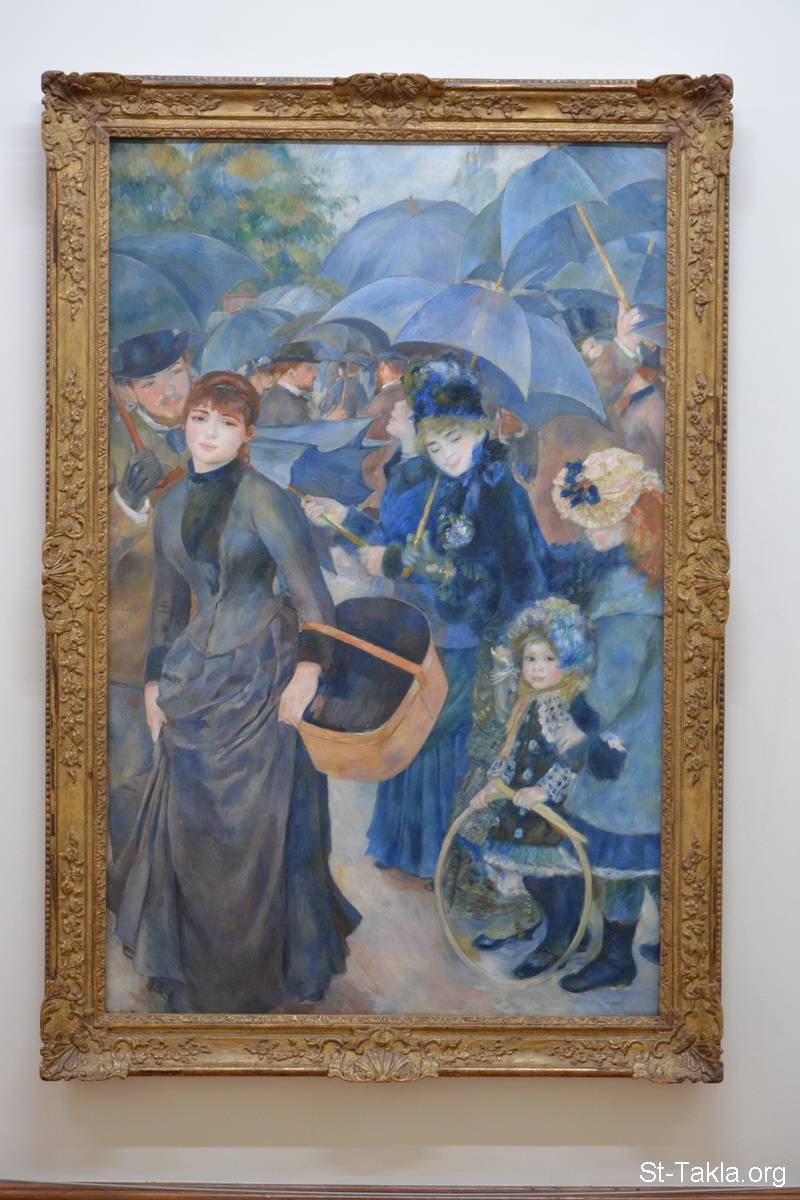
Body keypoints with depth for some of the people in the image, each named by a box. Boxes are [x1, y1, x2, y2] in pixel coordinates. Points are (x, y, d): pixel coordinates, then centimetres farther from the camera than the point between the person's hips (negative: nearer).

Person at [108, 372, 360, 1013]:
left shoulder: (264, 498, -9)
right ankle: (196, 962, 30)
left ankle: (264, 968, 22)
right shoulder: (171, 504, 9)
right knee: (191, 813, 9)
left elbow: (312, 596, -12)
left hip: (261, 669, -5)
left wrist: (309, 668, -23)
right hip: (196, 670, 5)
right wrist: (155, 681, 15)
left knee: (258, 818, 2)